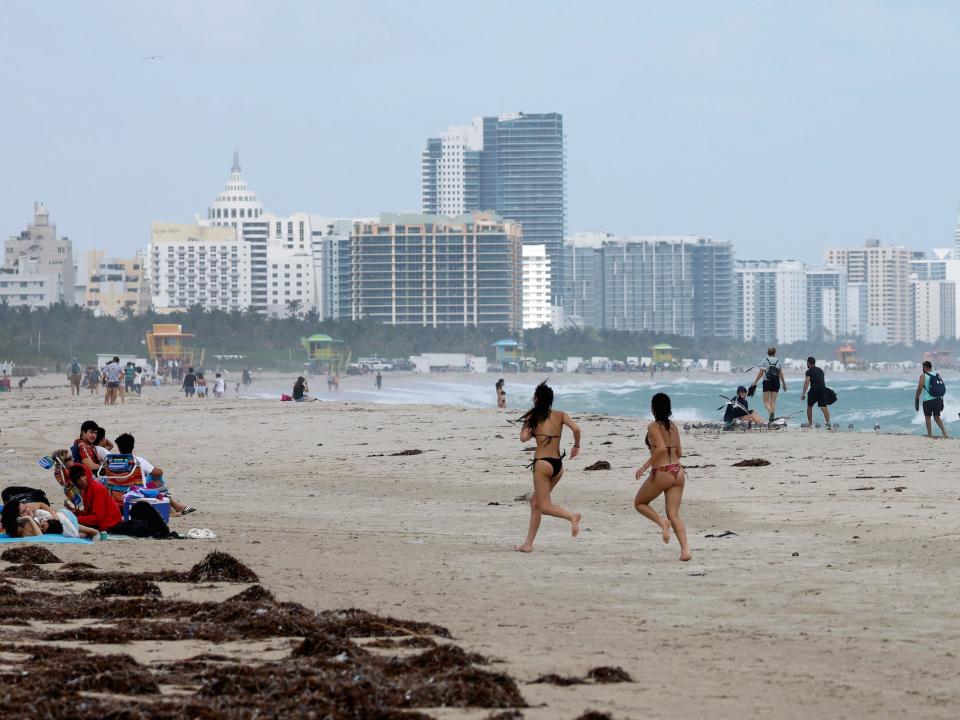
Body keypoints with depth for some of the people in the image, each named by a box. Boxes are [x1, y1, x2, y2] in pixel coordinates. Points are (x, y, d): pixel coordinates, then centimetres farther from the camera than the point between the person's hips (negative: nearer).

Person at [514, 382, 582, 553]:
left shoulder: (533, 417, -2)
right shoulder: (560, 415, 7)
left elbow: (523, 437, -11)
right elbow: (576, 429, -7)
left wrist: (534, 432, 9)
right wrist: (576, 445, 10)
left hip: (543, 463, -6)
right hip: (558, 464, 6)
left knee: (544, 506, -2)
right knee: (535, 503, 16)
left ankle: (572, 516, -28)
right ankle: (528, 543, 15)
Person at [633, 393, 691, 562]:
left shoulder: (654, 427, -9)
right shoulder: (673, 426, 11)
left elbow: (661, 448, -23)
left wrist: (646, 466, -16)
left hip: (662, 473, -6)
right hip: (678, 472, 6)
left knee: (639, 503, 16)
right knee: (674, 514, 6)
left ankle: (662, 522, -8)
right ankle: (685, 549, -9)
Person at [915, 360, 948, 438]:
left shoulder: (923, 376, -4)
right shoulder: (937, 375, 11)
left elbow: (920, 388, -11)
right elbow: (942, 388, 12)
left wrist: (916, 399, -5)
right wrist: (941, 401, 18)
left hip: (928, 400, -5)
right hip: (938, 399, 5)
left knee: (927, 417, 5)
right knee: (937, 417, 14)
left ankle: (930, 435, 3)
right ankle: (944, 430, -3)